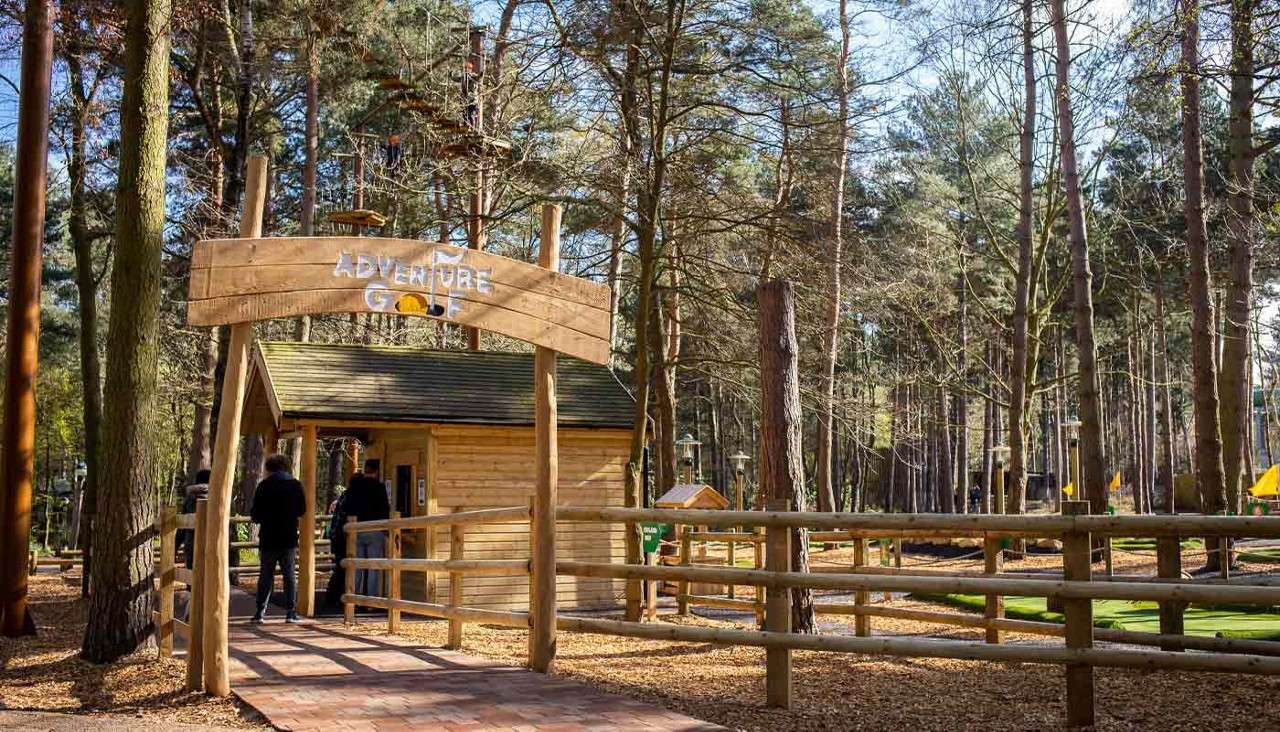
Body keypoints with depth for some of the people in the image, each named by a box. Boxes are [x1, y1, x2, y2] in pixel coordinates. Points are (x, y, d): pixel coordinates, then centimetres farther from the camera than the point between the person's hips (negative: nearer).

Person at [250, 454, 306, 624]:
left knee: (265, 575, 8)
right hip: (290, 539, 1)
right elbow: (302, 510, 8)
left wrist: (256, 517, 17)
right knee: (289, 575, 6)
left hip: (268, 539, -1)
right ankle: (290, 611, 1)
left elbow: (256, 514, -5)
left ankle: (261, 611, 5)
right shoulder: (296, 485, 0)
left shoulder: (264, 485, -5)